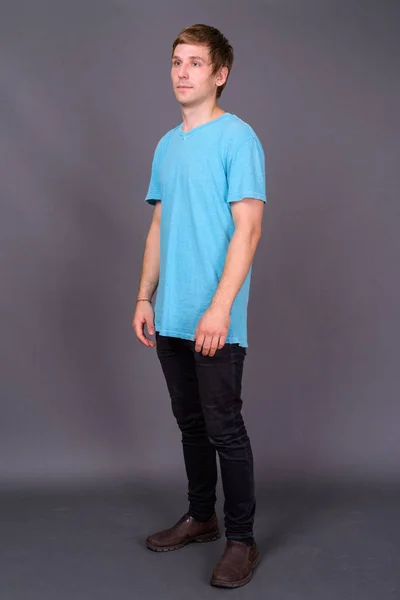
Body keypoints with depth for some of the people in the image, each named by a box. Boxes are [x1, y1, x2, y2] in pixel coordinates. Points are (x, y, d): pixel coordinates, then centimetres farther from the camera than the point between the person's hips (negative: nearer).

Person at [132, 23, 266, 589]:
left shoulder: (238, 138, -8)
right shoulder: (167, 145, 14)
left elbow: (247, 229, -15)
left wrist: (220, 308, -21)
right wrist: (145, 297, 12)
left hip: (216, 321, -7)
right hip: (171, 318, 7)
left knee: (224, 429, -1)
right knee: (191, 423, 17)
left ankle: (241, 540, 14)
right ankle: (201, 517, 33)